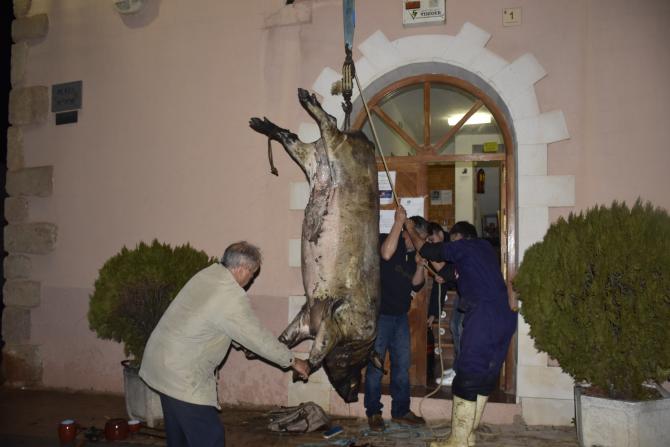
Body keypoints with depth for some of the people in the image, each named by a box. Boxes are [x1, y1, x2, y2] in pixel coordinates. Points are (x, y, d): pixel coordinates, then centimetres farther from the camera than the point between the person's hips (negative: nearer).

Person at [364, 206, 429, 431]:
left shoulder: (414, 253, 9)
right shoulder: (386, 240, -11)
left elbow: (416, 285, 7)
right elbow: (386, 254, -35)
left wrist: (420, 264, -10)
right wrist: (398, 221, -31)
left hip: (400, 315, 7)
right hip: (379, 313, -7)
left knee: (402, 364, 11)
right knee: (375, 365, 2)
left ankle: (401, 410, 23)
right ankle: (373, 412, 13)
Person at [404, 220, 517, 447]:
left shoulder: (462, 246, 2)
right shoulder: (486, 248, 23)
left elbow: (427, 250, 10)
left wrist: (411, 230, 25)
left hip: (484, 317, -8)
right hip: (505, 317, 8)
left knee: (467, 380, -4)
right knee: (486, 378, 12)